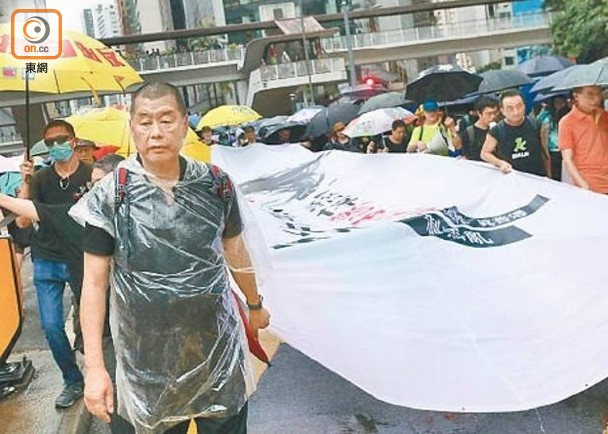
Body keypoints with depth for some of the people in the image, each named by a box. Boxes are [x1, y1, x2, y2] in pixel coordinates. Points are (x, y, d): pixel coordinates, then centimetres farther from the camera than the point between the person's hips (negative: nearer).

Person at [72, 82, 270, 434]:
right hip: (145, 362, -2)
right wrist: (95, 367, -8)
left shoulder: (216, 184, -3)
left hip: (219, 352, 2)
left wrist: (255, 304, 24)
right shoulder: (109, 196, -9)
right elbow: (94, 282, -6)